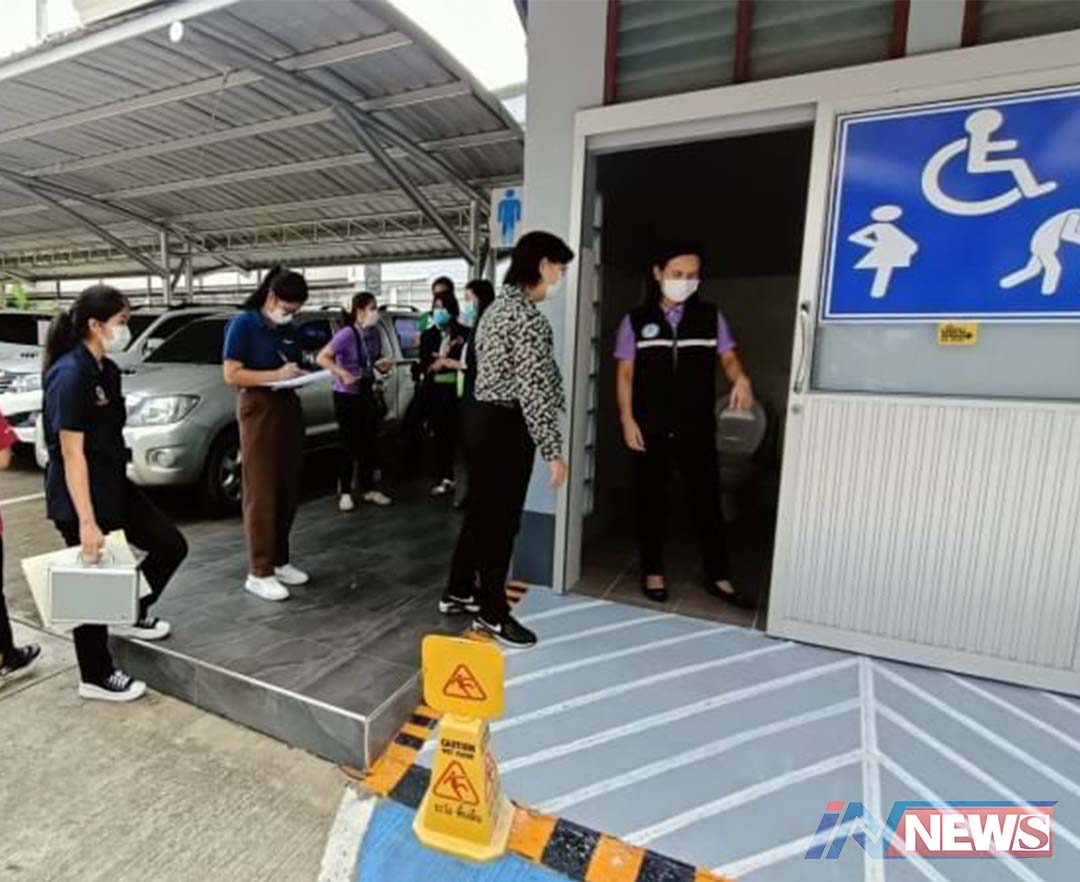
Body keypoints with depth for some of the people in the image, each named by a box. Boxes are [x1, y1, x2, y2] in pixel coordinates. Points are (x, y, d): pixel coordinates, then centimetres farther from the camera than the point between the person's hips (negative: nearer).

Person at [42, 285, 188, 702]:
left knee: (171, 544, 10)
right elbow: (71, 452, -24)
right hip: (78, 495, -8)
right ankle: (96, 678, 25)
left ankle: (133, 615, 33)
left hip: (113, 483, 9)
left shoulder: (106, 369, 6)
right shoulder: (70, 374, -21)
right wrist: (86, 521, -25)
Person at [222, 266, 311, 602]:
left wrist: (302, 376, -1)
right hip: (258, 410, -7)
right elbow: (232, 374, -12)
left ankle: (280, 561, 21)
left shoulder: (290, 331, 13)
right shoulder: (243, 323, -5)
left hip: (290, 410, 7)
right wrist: (277, 375, -18)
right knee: (261, 493, -4)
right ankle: (259, 572, 4)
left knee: (288, 491, 9)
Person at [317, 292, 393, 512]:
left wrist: (382, 365, -7)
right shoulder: (347, 334, -17)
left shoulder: (374, 333, 2)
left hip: (368, 394, 6)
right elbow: (321, 358, -21)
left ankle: (368, 489, 21)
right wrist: (343, 374, -31)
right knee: (349, 445, 1)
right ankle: (346, 493, 13)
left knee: (369, 443, 9)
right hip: (346, 396, -6)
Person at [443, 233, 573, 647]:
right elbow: (533, 389, -22)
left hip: (482, 418, 10)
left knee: (480, 511, 19)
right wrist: (553, 450, -19)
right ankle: (492, 613, 16)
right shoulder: (528, 315, -16)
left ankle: (459, 589, 34)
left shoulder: (498, 306, 15)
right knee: (501, 520, 1)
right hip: (506, 426, -10)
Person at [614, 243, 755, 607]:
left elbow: (728, 357, 3)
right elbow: (625, 374, 1)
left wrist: (741, 379, -20)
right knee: (651, 501, 8)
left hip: (697, 429, 1)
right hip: (651, 429, -1)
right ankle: (653, 572, 22)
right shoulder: (636, 321, 3)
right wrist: (627, 419, -8)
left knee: (707, 501, 8)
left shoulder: (711, 317, 7)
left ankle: (719, 577, 22)